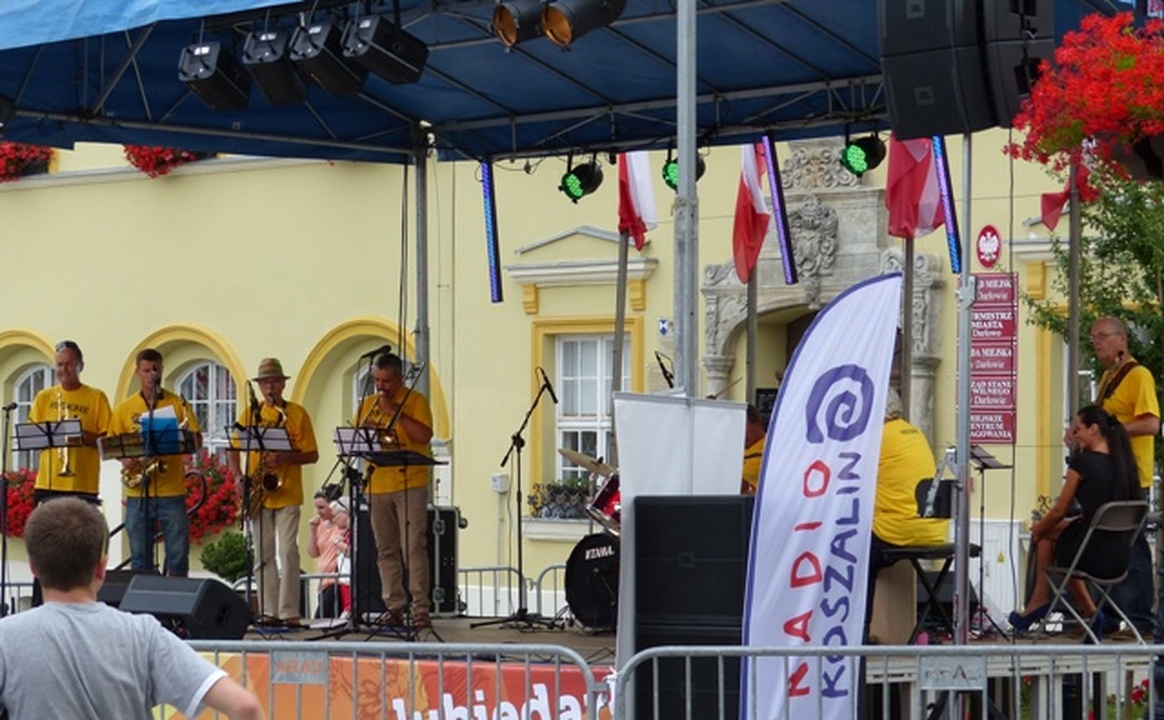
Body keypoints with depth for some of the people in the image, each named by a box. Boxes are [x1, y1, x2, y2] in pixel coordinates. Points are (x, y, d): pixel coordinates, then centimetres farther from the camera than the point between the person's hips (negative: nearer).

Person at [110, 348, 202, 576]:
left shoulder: (177, 404, 5)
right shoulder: (124, 409, 9)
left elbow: (197, 443, 3)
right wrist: (125, 460, -11)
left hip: (172, 491, -1)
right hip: (138, 493, 1)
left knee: (178, 555, -2)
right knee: (140, 557, 5)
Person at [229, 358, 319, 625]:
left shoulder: (297, 413, 1)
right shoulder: (250, 413, 10)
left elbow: (312, 455, 0)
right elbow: (234, 449, 13)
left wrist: (286, 457, -17)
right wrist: (240, 478, -3)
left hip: (287, 494, -3)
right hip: (259, 494, 3)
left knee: (288, 551, -10)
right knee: (263, 555, 5)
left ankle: (289, 612, -9)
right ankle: (269, 611, 9)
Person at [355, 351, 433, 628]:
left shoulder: (415, 400, 1)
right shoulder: (367, 404, 16)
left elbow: (424, 435, -13)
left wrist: (393, 411, -13)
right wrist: (363, 430, -7)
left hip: (410, 485, -5)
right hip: (377, 488, 5)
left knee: (414, 547, -10)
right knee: (386, 551, 5)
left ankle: (420, 609, -10)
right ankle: (394, 608, 9)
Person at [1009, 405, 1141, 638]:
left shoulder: (1082, 461, -12)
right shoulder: (1124, 463, 8)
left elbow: (1060, 510, -5)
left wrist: (1039, 529, 16)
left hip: (1092, 556, -6)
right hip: (1119, 556, 6)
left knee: (1046, 535, 20)